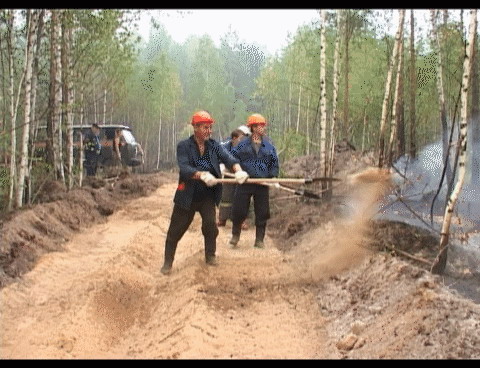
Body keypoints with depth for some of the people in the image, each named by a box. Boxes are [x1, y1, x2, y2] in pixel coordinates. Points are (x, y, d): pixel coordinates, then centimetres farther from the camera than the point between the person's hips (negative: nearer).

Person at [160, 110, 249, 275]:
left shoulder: (214, 145, -1)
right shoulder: (184, 146, -10)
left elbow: (228, 158, -17)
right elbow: (184, 168, -25)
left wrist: (238, 170, -39)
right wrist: (202, 175, -42)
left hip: (208, 196, 2)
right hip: (187, 195, -2)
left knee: (210, 224, -8)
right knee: (176, 229, 2)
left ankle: (210, 255, 15)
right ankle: (168, 262, 15)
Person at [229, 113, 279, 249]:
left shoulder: (269, 144, 5)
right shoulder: (244, 144, 0)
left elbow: (275, 162, 10)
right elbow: (232, 157, 4)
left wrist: (273, 176, 3)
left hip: (263, 183, 2)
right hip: (245, 182, -2)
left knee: (262, 213, 4)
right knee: (239, 211, 1)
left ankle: (259, 239, 16)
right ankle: (235, 235, 22)